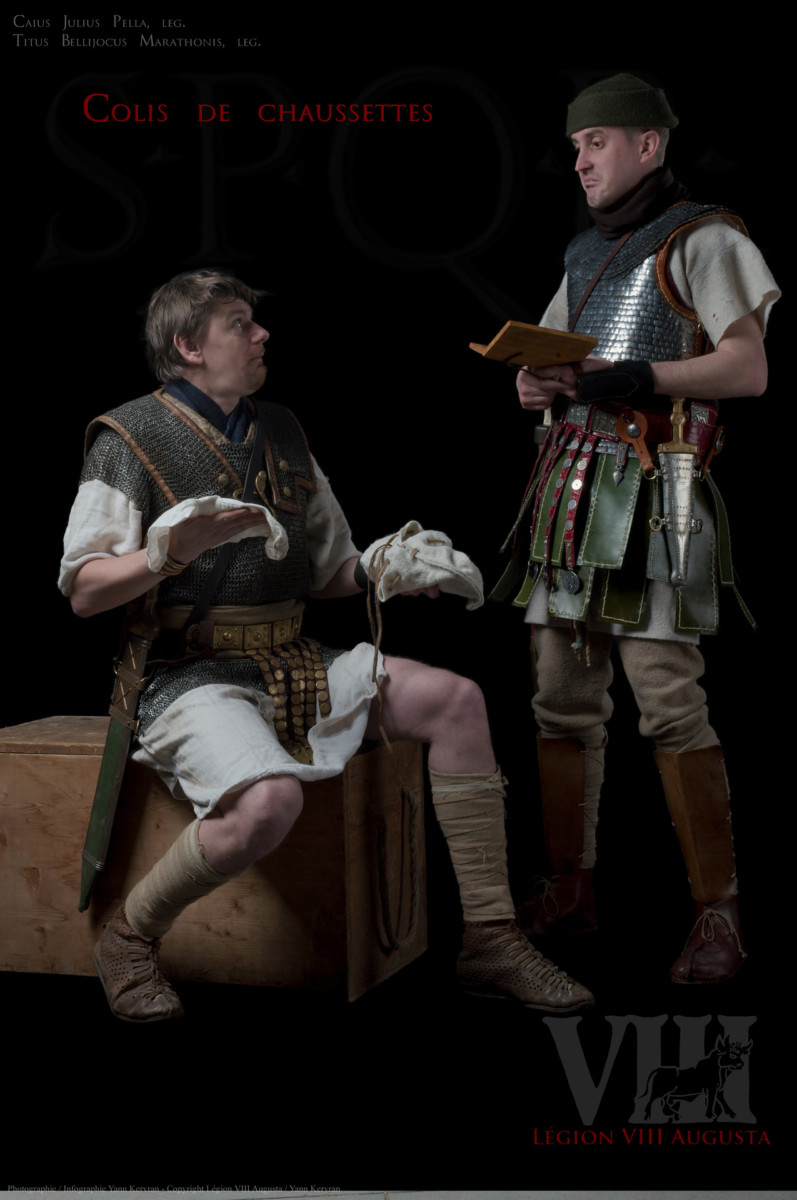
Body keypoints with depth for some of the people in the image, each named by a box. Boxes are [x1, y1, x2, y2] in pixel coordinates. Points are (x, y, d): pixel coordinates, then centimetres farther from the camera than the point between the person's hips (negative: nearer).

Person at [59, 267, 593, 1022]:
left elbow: (324, 574, 22)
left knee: (454, 699, -9)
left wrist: (380, 568, 1)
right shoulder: (132, 439, -4)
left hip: (290, 663, 7)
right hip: (189, 672, -7)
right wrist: (168, 554, -28)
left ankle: (490, 940, -6)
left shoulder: (280, 435, 17)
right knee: (269, 801, -35)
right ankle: (129, 938, -7)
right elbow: (83, 592, -11)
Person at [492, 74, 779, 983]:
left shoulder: (701, 240, 1)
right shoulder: (587, 254, 23)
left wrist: (637, 378, -19)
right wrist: (536, 383, 1)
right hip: (568, 487, 8)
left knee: (669, 702, -12)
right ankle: (567, 890, 18)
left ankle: (717, 916, -5)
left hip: (647, 493, -7)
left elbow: (749, 368, -9)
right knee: (562, 698, 7)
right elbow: (543, 358, 25)